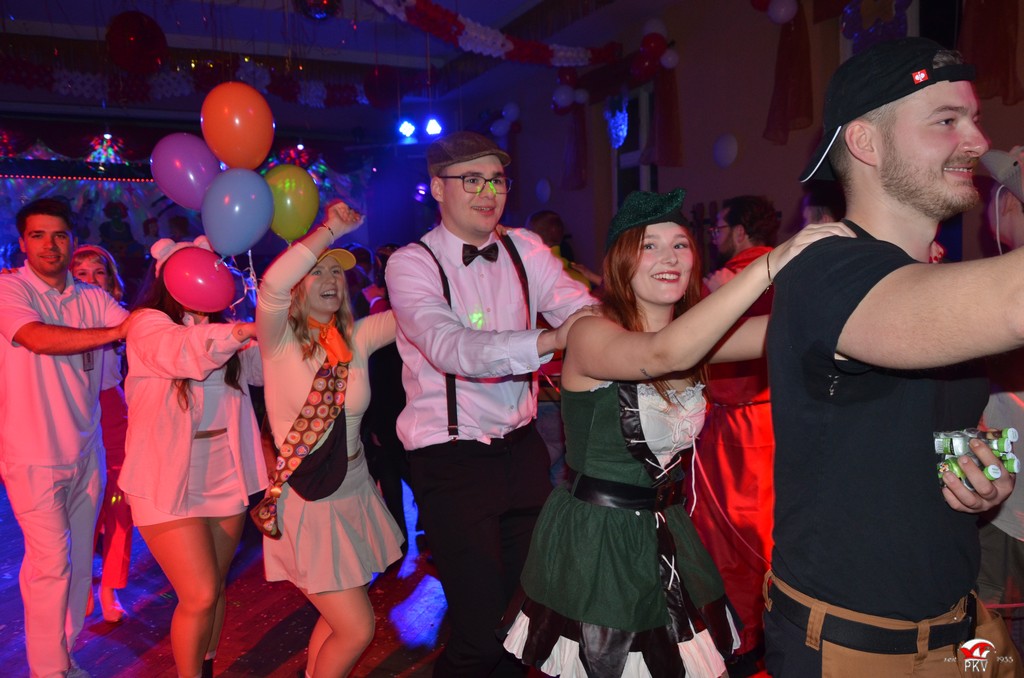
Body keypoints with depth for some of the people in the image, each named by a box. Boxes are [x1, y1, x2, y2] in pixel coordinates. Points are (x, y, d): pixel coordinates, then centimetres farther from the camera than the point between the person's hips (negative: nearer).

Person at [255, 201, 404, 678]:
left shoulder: (357, 338, 0)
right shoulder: (279, 341, -13)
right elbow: (272, 286, -33)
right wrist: (332, 229, -29)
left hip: (356, 493, 6)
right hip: (307, 505, -5)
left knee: (340, 617, 22)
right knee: (357, 630, -1)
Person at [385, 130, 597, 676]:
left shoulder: (523, 248, 6)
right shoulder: (411, 263, -9)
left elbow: (582, 309, -6)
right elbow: (451, 348, -27)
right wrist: (549, 339, -39)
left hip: (521, 446, 5)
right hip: (451, 459, -5)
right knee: (480, 630, 0)